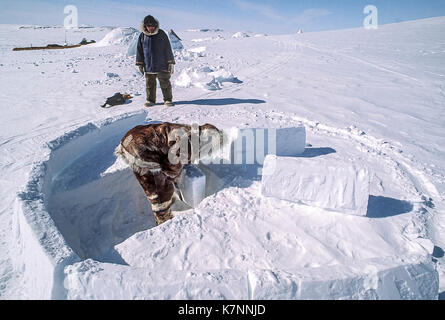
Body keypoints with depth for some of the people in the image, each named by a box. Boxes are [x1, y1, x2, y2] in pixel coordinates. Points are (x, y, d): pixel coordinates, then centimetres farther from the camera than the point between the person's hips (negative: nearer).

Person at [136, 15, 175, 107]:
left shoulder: (161, 34, -2)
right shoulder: (142, 36, 5)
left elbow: (168, 49, -1)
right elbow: (139, 51, 11)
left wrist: (171, 63, -4)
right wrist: (140, 64, 8)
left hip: (162, 66, -2)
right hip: (148, 67, 3)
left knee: (165, 84, 3)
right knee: (150, 84, 9)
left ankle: (168, 99, 15)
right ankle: (150, 100, 21)